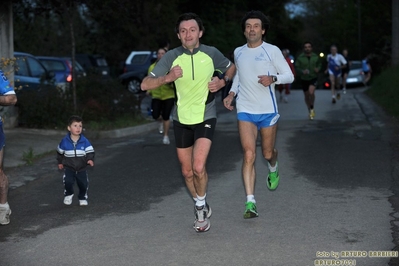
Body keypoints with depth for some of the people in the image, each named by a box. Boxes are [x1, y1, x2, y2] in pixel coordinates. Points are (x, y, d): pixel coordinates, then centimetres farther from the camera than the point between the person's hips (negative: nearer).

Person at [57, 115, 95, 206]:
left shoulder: (85, 141, -9)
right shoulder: (64, 141, -7)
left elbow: (90, 152, -7)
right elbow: (60, 152, 9)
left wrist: (90, 159, -26)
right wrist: (60, 162, 16)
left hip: (82, 168, 1)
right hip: (69, 167, -1)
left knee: (83, 184, -1)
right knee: (68, 181, -20)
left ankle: (83, 198, 26)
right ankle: (68, 195, 8)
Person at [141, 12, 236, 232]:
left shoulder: (211, 53, -8)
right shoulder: (171, 57, -10)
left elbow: (231, 67, 13)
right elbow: (145, 85, -15)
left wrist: (223, 81, -8)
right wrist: (167, 77, -32)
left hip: (205, 117, -2)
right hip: (181, 119, 2)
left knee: (198, 168, -18)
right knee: (187, 171, 12)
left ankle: (201, 206, 9)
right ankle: (201, 207, 37)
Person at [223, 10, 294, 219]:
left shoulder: (272, 51, -4)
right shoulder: (238, 52, 8)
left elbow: (289, 76, -3)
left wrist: (273, 79, -22)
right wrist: (231, 93, 9)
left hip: (268, 110, -1)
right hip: (245, 111, 2)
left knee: (267, 153, 12)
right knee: (249, 155, -12)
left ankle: (273, 169, 51)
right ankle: (250, 202, -13)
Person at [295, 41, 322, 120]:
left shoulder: (316, 57, -2)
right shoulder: (300, 58, -8)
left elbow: (319, 64, 13)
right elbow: (297, 68, -6)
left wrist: (318, 69, -9)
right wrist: (302, 71, -25)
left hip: (313, 78, -1)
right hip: (304, 79, 1)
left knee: (311, 92, -24)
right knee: (307, 96, 11)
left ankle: (312, 108, 0)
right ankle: (309, 111, 31)